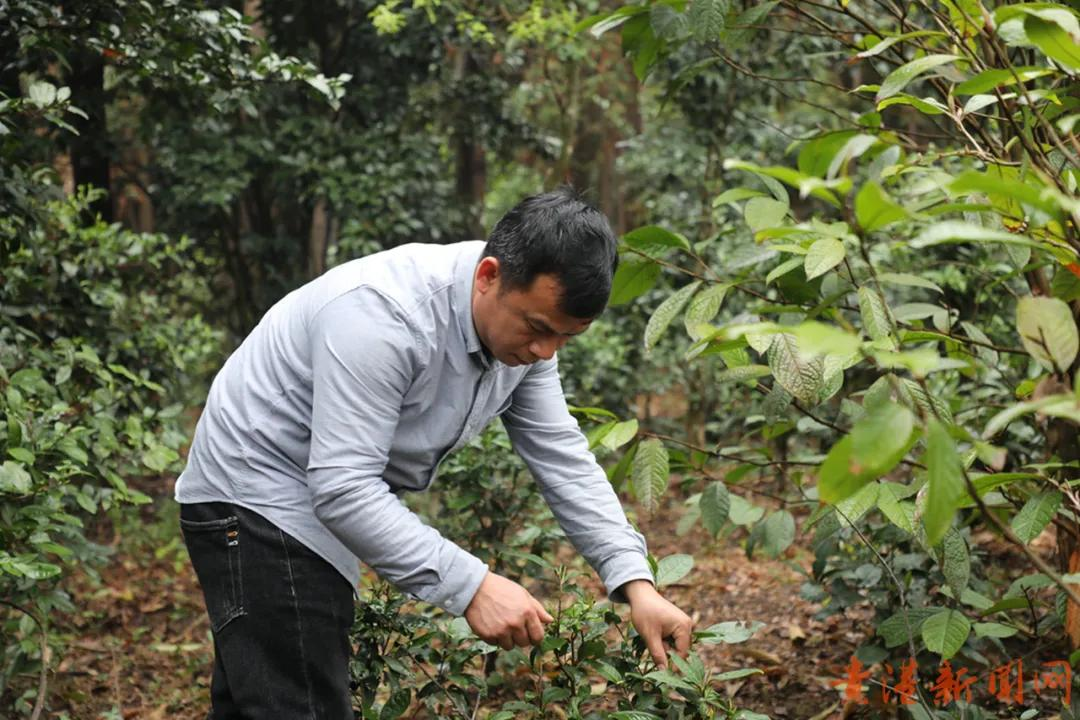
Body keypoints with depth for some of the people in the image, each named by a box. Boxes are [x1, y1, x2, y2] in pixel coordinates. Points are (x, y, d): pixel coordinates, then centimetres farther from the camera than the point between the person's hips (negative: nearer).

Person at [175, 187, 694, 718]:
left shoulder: (523, 315, -5)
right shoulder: (386, 313, -31)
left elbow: (563, 459, -2)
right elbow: (343, 488, -33)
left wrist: (635, 583, -11)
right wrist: (470, 585, -36)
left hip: (318, 508, 9)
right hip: (257, 500, -9)